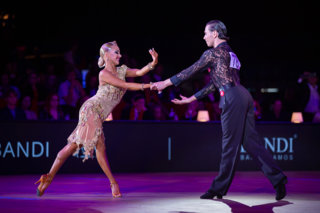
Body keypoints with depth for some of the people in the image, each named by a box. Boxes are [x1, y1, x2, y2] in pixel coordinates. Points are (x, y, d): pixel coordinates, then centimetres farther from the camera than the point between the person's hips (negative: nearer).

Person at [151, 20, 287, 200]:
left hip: (232, 98, -9)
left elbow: (191, 71, 1)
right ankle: (278, 178, 0)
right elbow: (215, 83, 29)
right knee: (251, 141, 7)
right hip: (243, 96, 9)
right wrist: (192, 98, 32)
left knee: (230, 144, -4)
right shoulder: (228, 53, 26)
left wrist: (166, 83, 10)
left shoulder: (213, 53, -1)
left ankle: (220, 188, 4)